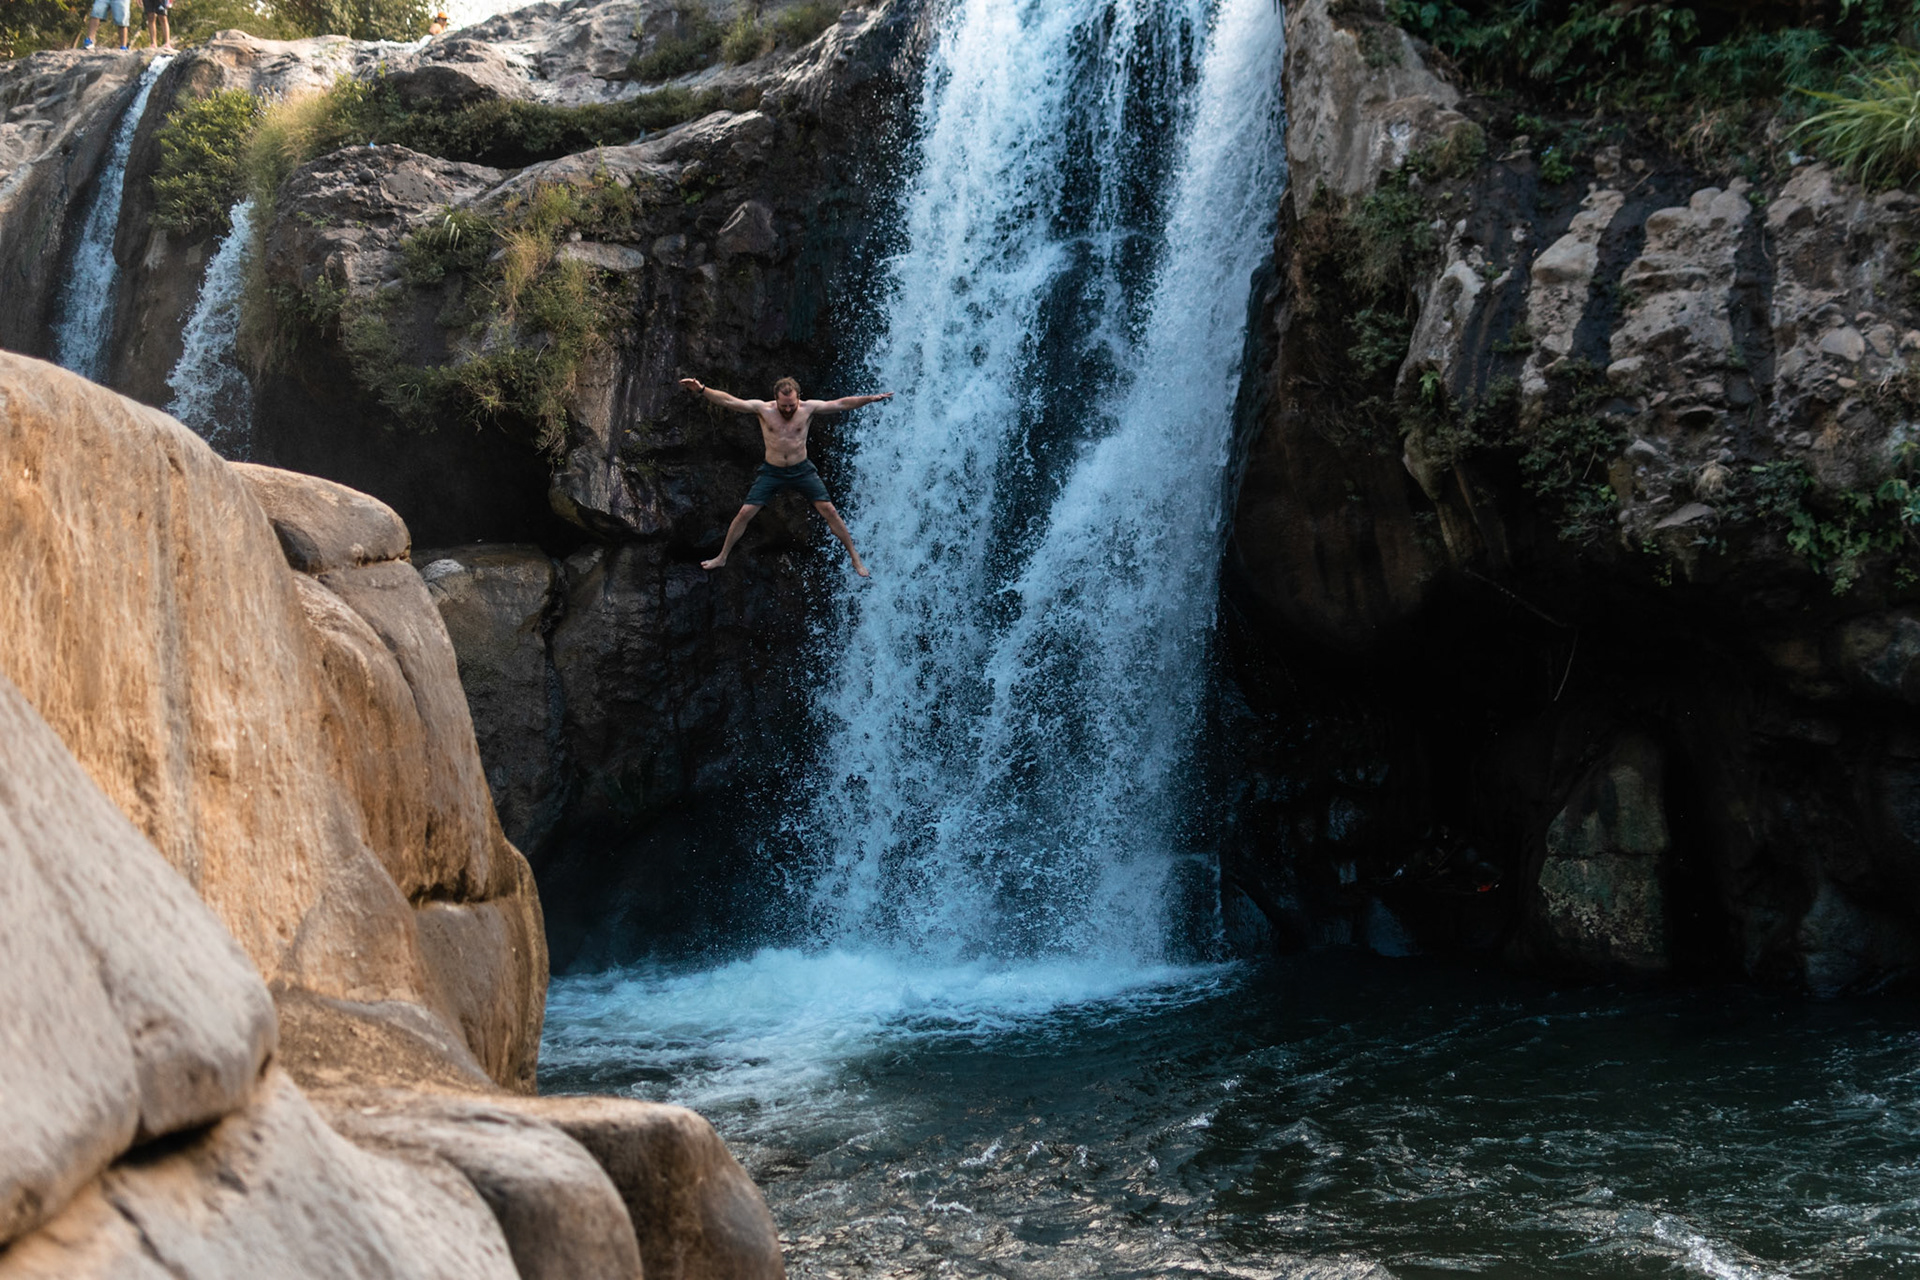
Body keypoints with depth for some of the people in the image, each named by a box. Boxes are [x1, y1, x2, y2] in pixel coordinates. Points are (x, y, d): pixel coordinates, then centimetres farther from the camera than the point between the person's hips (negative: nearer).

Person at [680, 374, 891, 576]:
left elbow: (841, 404, -11)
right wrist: (701, 390, -30)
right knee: (745, 513, -3)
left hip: (802, 470, 0)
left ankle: (854, 556, 8)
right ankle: (722, 557, 14)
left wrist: (872, 398, -18)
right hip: (772, 471, 0)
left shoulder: (808, 408, -10)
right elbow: (728, 401, -19)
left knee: (828, 510, -5)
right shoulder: (763, 409, -12)